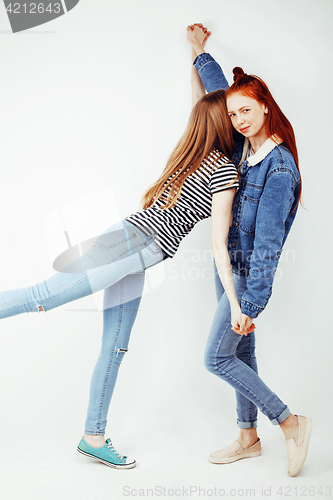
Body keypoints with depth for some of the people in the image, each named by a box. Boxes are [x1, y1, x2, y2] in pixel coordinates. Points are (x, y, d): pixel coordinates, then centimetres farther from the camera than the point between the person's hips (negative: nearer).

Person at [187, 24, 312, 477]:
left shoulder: (279, 168, -22)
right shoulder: (243, 144, 1)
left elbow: (267, 245, -24)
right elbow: (219, 91, 20)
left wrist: (249, 303, -24)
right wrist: (199, 52, 28)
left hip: (249, 272, -8)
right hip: (229, 264, 8)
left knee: (217, 358, -4)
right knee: (242, 352, 14)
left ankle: (290, 422, 10)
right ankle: (248, 437, 29)